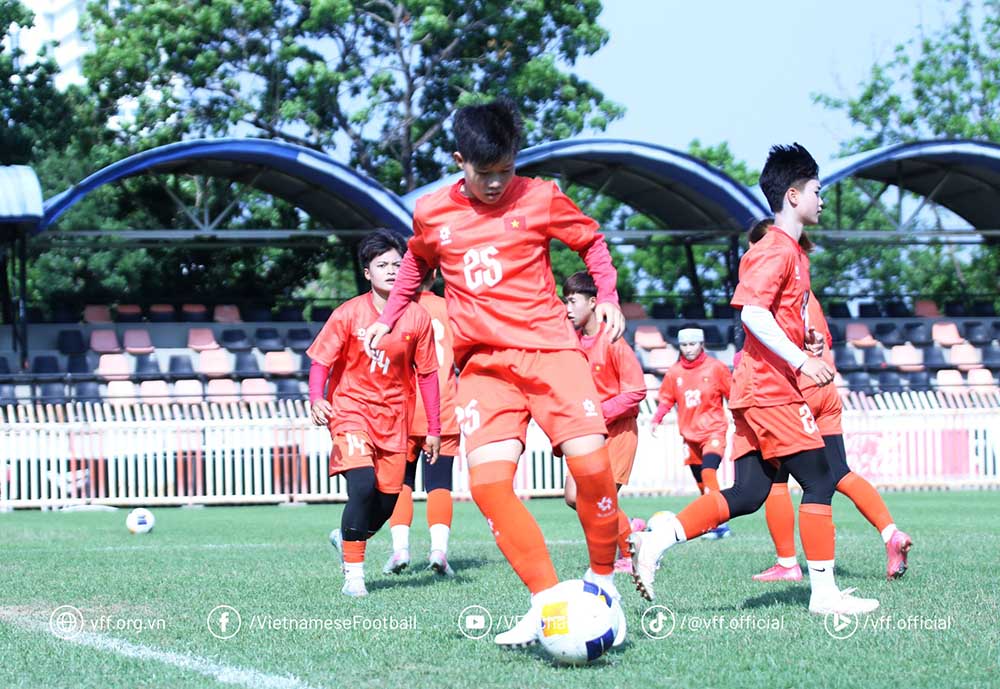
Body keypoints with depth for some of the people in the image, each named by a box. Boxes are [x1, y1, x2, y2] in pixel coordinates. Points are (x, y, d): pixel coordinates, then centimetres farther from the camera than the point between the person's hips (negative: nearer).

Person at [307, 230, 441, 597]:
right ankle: (353, 572, -10)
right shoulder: (349, 313, -8)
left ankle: (346, 537, 37)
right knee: (363, 486, -24)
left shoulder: (417, 317, -2)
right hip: (351, 409, -3)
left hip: (394, 417, 3)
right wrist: (317, 399, -24)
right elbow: (321, 361, -5)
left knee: (386, 503, 4)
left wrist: (433, 429, 6)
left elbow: (427, 373, 5)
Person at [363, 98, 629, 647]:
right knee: (488, 480, -19)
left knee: (591, 462, -19)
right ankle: (546, 601, -12)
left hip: (549, 349, -2)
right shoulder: (431, 213, 6)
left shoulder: (540, 199, 0)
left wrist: (608, 297, 1)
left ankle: (602, 578, 6)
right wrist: (387, 319, 21)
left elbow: (591, 241, 14)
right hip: (483, 364, 2)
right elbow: (416, 263, 27)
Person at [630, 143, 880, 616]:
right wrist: (801, 362, -25)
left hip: (759, 389, 10)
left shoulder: (791, 252, 20)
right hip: (770, 388, -10)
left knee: (748, 494, 4)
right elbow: (753, 312, -23)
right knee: (819, 482, -5)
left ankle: (655, 542, -2)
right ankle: (824, 593, -3)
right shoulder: (775, 250, -12)